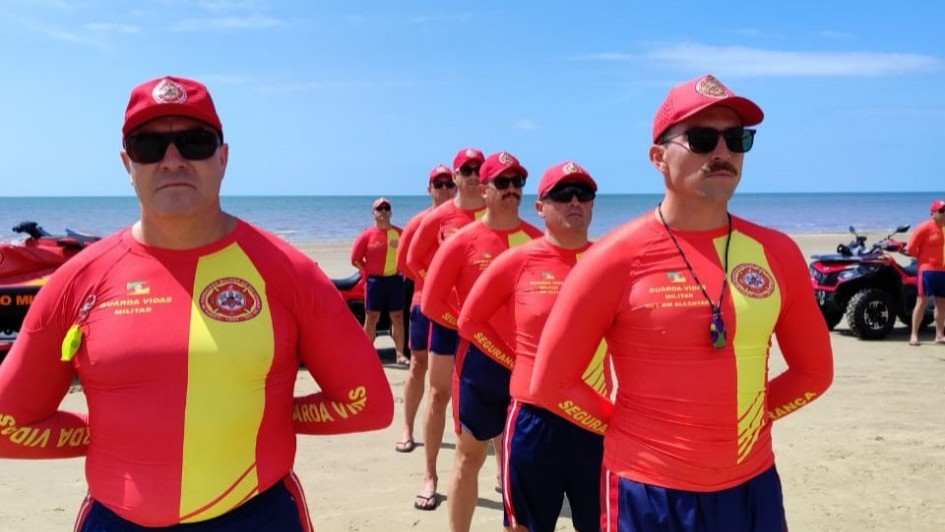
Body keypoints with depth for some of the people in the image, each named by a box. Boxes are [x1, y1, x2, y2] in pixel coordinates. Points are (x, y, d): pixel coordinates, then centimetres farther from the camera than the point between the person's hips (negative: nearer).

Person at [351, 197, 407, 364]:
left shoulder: (400, 233, 6)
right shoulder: (367, 235, -2)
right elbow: (355, 259, -2)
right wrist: (370, 272, -2)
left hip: (396, 280, 3)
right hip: (375, 281, -3)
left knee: (398, 317, 6)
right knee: (372, 317, 1)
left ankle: (400, 353, 13)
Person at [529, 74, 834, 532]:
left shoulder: (777, 253, -1)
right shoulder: (616, 259, -12)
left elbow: (814, 370, 12)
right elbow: (551, 383, -8)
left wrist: (741, 423, 4)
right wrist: (633, 434, -2)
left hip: (754, 486, 4)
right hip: (650, 493, -3)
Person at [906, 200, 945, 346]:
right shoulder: (924, 228, -9)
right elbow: (911, 248, -10)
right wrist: (923, 259, 2)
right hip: (928, 269, -6)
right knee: (922, 301, -6)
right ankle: (914, 335, -4)